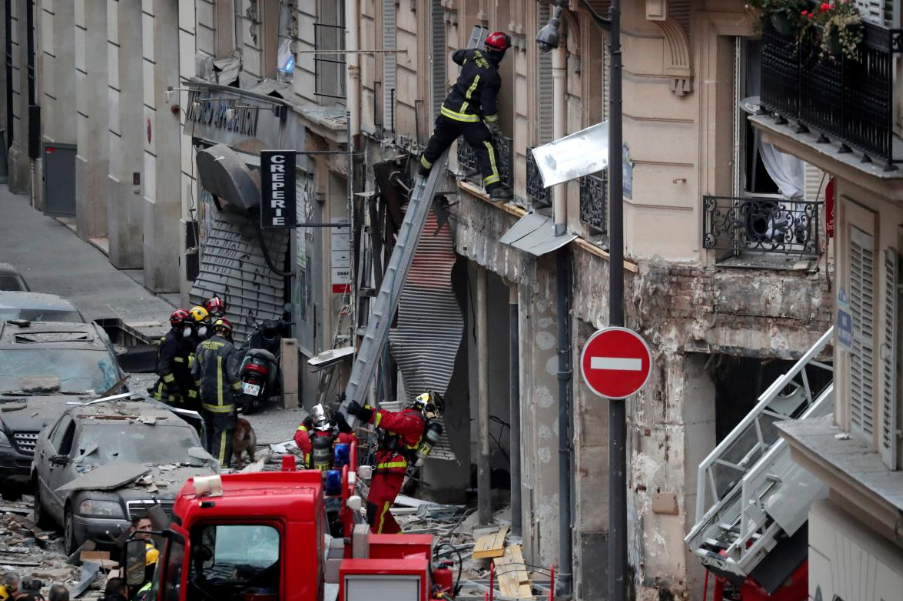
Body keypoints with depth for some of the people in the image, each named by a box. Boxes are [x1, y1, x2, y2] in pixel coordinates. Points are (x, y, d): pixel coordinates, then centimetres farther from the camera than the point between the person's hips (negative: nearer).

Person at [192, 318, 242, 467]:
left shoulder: (202, 347, 8)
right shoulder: (228, 348, -14)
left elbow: (195, 372, 15)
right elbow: (233, 374, -16)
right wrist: (239, 391, -1)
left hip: (205, 397, 7)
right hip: (223, 397, -7)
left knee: (210, 430, 18)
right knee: (224, 432, -3)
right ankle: (221, 464, -5)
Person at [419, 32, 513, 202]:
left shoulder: (473, 55, 0)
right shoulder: (490, 75, -19)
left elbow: (456, 56, 25)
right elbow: (488, 104, -17)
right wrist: (493, 126, -5)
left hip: (448, 111, 7)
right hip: (468, 117, -7)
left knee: (437, 143, 27)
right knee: (486, 149, -6)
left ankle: (424, 172, 50)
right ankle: (494, 189, -17)